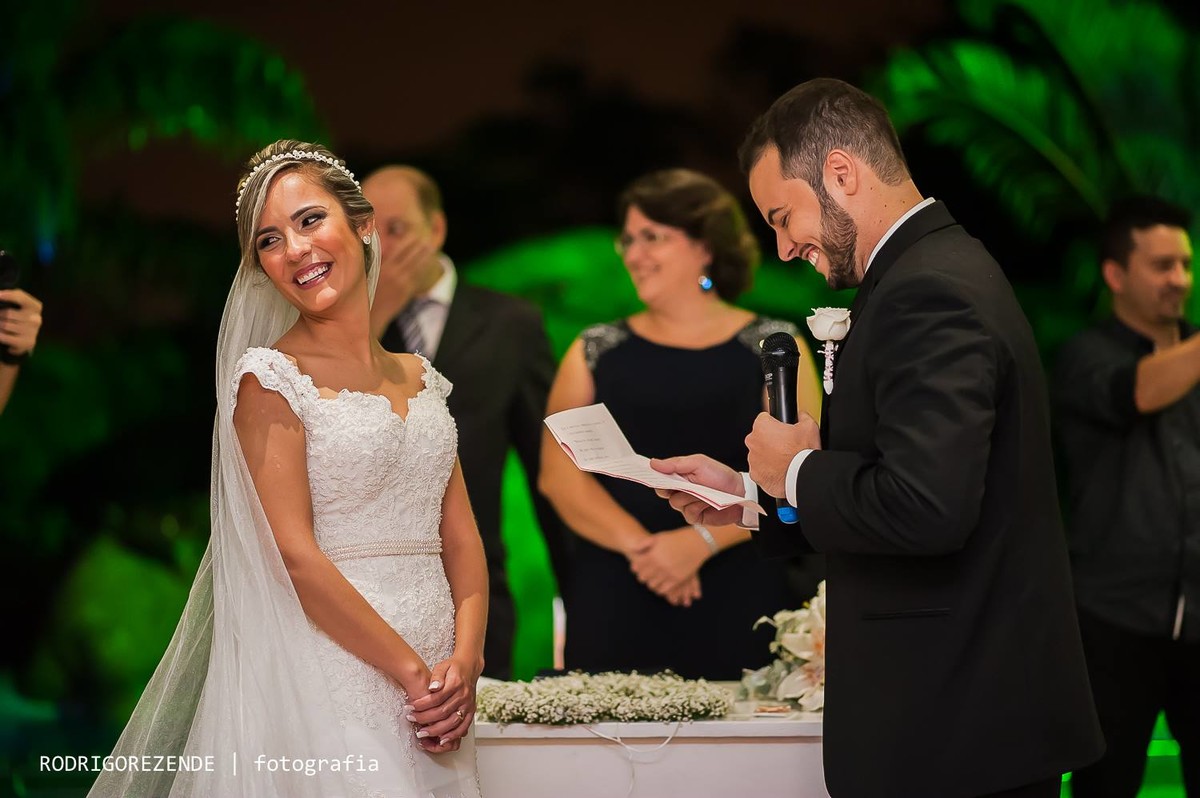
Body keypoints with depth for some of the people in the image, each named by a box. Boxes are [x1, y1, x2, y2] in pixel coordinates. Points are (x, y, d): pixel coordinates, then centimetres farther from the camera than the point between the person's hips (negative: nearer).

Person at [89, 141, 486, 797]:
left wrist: (465, 659, -8)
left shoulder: (418, 377, 12)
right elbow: (295, 554, -14)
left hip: (436, 684, 6)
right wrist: (414, 672, -14)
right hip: (328, 678, -6)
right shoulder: (268, 378, -6)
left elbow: (461, 536, 9)